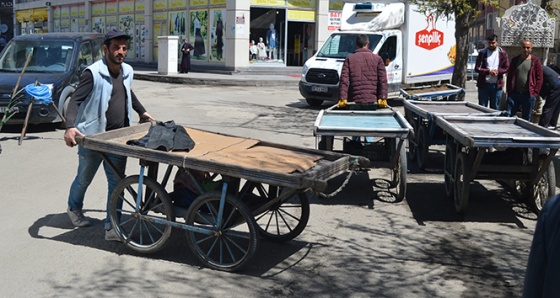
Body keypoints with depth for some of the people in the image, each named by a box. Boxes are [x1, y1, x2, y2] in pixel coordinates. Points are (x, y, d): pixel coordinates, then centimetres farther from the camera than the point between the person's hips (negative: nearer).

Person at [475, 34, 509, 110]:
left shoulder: (502, 53, 4)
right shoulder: (482, 53, 1)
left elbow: (506, 68, 4)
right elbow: (477, 68, -3)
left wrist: (498, 71, -16)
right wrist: (489, 71, -17)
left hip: (497, 85, 1)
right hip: (484, 84, -1)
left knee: (495, 108, 9)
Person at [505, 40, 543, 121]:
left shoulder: (535, 61, 1)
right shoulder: (515, 60, 9)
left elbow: (539, 78, 0)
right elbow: (509, 76, 11)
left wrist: (535, 93, -6)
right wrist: (508, 91, 3)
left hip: (528, 94, -2)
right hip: (514, 93, 2)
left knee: (526, 119, 5)